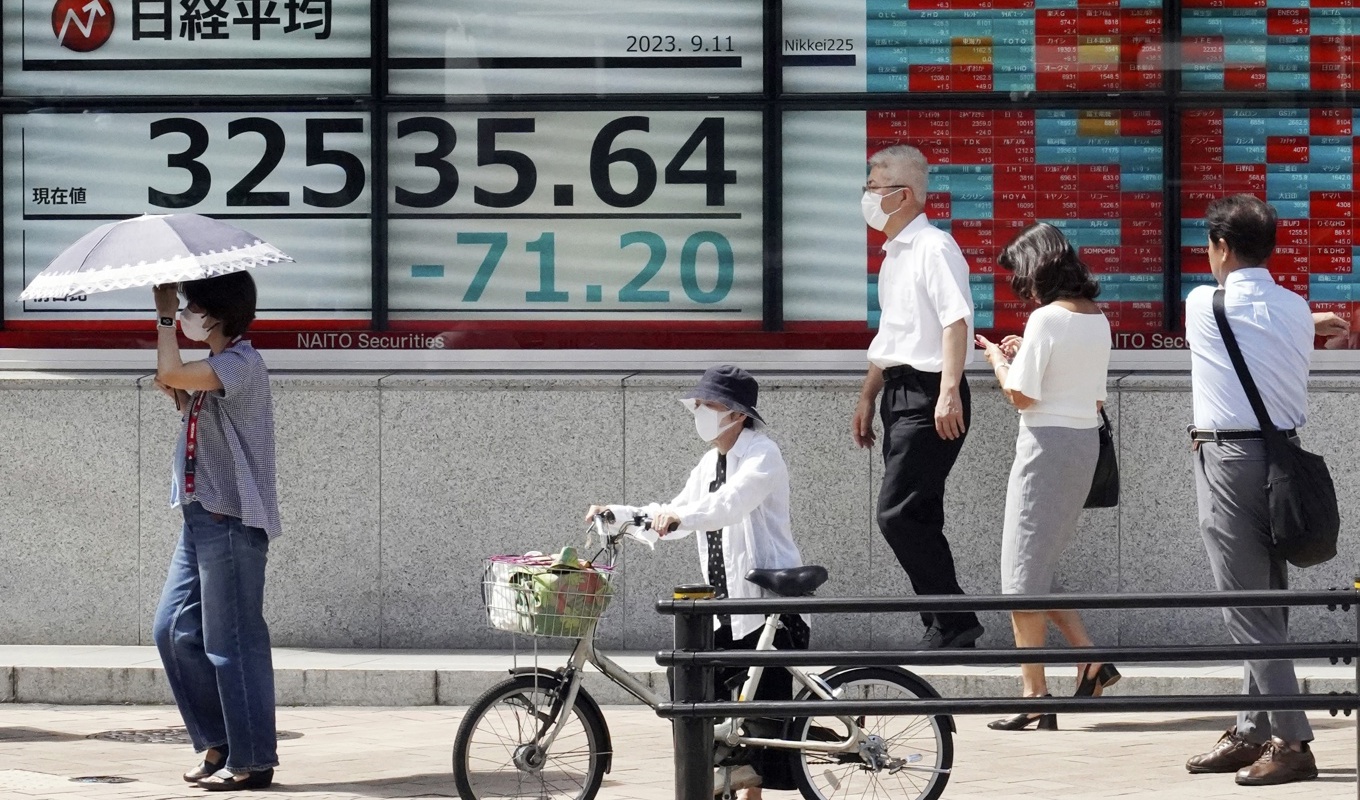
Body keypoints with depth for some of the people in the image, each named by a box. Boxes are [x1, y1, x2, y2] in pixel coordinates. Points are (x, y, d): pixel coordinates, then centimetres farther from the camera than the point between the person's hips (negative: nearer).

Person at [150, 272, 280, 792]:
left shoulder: (241, 364, -14)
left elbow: (172, 372, -28)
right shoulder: (214, 369, 17)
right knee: (174, 631, 10)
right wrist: (177, 395, 9)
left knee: (232, 643, -6)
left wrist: (164, 314, -14)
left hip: (232, 520, -10)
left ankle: (252, 759, 1)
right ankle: (219, 741, 18)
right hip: (203, 516, 10)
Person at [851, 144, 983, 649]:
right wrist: (867, 398, 28)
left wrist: (948, 392, -30)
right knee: (918, 520, 9)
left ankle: (954, 621, -9)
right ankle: (945, 629, 13)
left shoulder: (933, 248, -11)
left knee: (898, 515, -14)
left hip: (930, 395, -10)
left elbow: (956, 320, -22)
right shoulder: (893, 254, 18)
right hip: (900, 395, 10)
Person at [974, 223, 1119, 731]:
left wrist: (998, 360, 2)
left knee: (1024, 574, -1)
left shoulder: (1047, 318, -15)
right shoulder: (1097, 318, 10)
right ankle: (1090, 660, 11)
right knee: (1039, 568, 18)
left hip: (1048, 444, -8)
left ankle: (1035, 697, 0)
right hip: (1086, 441, 8)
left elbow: (1020, 395, -17)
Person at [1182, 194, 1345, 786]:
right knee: (1267, 601, 12)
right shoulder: (1298, 312, 5)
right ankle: (1252, 732, 19)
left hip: (1228, 461, -6)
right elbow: (1295, 385, 11)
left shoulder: (1203, 305, -5)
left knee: (1248, 608, -6)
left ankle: (1291, 742, -10)